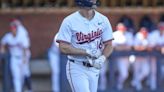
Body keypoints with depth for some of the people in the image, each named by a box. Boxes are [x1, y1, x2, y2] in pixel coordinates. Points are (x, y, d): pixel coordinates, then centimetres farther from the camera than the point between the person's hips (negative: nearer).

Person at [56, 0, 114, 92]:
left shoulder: (103, 20, 2)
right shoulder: (69, 21, -11)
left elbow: (109, 45, 4)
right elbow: (63, 48, -16)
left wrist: (102, 58, -16)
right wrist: (88, 52, -20)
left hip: (94, 69, 5)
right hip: (77, 68, -5)